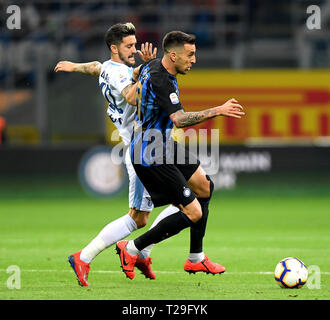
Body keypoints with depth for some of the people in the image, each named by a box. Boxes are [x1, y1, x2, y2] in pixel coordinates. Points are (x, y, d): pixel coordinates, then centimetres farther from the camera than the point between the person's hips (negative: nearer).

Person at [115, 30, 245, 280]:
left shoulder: (151, 66, 4)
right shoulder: (160, 80, -27)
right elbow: (179, 119, -37)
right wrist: (218, 111, -38)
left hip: (165, 145, 11)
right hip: (152, 158, -11)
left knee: (204, 186, 19)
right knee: (193, 213, -9)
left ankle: (197, 259, 28)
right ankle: (131, 250, 4)